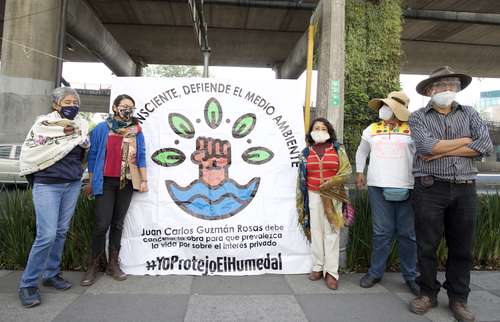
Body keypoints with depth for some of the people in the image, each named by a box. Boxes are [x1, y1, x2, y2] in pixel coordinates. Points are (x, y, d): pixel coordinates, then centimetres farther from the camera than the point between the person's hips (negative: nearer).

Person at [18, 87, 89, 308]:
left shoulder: (80, 126, 8)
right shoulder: (43, 124, -4)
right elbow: (30, 154, -8)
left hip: (73, 184, 5)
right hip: (47, 185, -5)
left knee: (61, 231, 9)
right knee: (47, 235, -10)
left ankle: (51, 274, 24)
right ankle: (28, 283, 6)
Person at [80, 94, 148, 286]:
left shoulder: (136, 131, 8)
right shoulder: (101, 129, 3)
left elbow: (141, 156, 7)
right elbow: (92, 155, 5)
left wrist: (144, 180, 3)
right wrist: (91, 182, 5)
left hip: (127, 182, 2)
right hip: (105, 182, -2)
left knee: (118, 224, 9)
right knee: (102, 224, -6)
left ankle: (113, 264, 18)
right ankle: (93, 266, 11)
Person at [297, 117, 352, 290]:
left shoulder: (337, 149, 5)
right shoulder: (306, 152, 9)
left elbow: (346, 170, -2)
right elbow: (301, 177, 10)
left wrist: (329, 184, -14)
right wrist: (300, 200, 8)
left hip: (333, 196, -1)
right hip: (313, 196, 2)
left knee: (332, 232, -1)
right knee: (316, 231, 6)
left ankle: (331, 271, 5)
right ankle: (318, 267, 17)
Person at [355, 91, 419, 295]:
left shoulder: (412, 130, 2)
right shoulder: (371, 130, 10)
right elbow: (362, 152, 22)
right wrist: (359, 173, 15)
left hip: (406, 188, -1)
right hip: (378, 187, 1)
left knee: (407, 234, 6)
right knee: (382, 232, 5)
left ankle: (410, 276, 21)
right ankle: (375, 272, 18)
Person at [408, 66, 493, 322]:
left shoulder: (469, 114, 11)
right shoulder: (418, 117, 3)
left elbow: (486, 145, -4)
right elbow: (427, 146, -14)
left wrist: (443, 151, -10)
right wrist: (465, 141, -4)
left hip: (464, 189, 3)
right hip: (430, 188, -2)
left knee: (462, 247, 10)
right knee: (427, 245, 4)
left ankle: (458, 298, 25)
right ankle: (428, 293, 21)